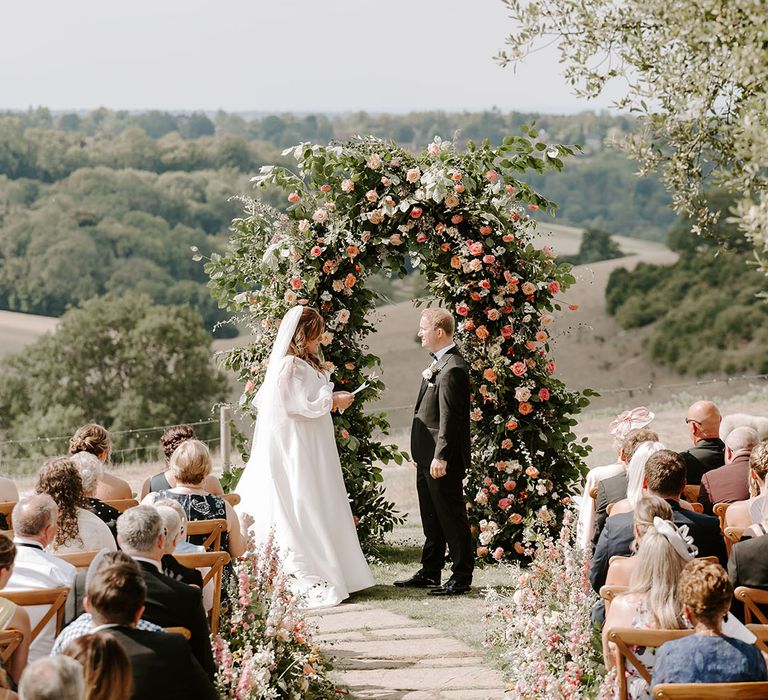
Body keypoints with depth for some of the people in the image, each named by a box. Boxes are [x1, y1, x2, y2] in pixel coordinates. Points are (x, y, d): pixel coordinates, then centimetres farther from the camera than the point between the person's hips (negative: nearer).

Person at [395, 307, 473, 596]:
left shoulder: (452, 369, -19)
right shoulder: (439, 364, 14)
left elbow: (449, 417, -22)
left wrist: (441, 456, -23)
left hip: (443, 459, -10)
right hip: (428, 457, 10)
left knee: (451, 517, -2)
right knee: (431, 518, 17)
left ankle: (461, 577, 6)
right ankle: (430, 572, 26)